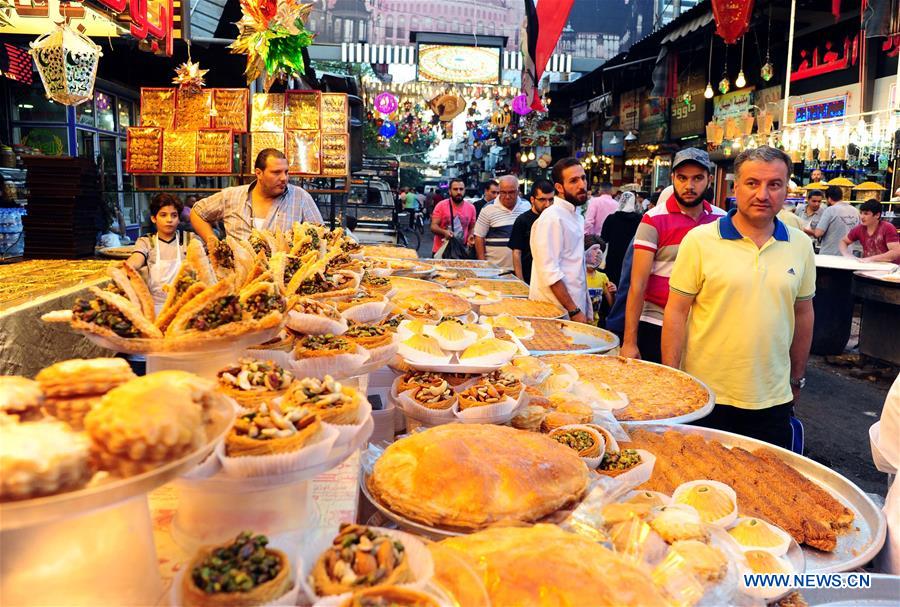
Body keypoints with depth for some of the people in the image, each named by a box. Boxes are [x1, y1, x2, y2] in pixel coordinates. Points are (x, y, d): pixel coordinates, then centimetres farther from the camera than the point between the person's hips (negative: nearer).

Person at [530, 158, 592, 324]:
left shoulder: (577, 217, 13)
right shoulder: (552, 218, -15)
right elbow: (550, 272, -21)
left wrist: (585, 312, 16)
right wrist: (574, 311, -19)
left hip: (577, 308, 8)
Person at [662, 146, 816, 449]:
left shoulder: (800, 245, 5)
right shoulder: (700, 240, -7)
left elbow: (803, 313, 13)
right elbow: (676, 312, -7)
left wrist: (797, 379, 17)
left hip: (773, 399, 3)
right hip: (704, 395, -3)